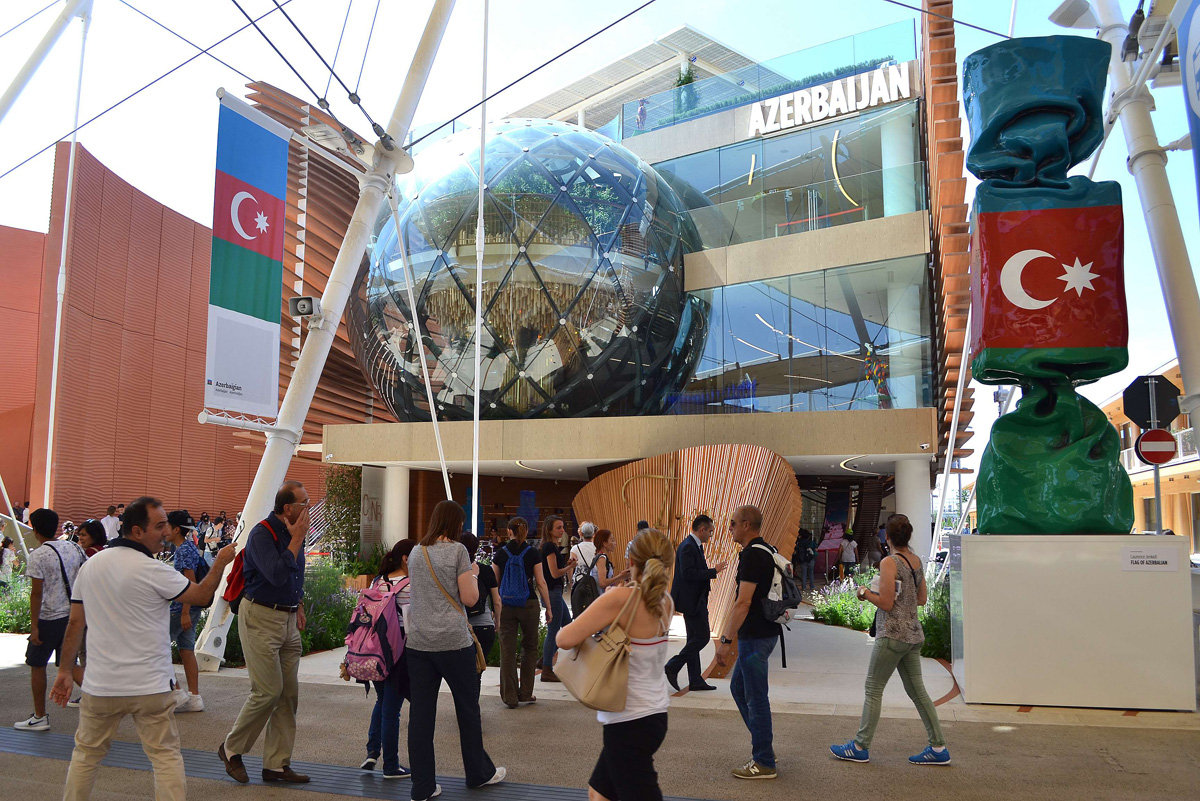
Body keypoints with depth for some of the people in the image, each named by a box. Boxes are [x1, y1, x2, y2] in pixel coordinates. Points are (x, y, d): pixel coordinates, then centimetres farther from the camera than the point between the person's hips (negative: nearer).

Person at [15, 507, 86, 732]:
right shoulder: (75, 549, 5)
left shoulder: (38, 555, -13)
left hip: (48, 618, -6)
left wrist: (34, 626, -11)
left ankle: (39, 717, 18)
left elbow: (37, 593, -15)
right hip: (72, 615, 6)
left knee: (37, 665, 10)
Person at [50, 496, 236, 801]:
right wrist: (221, 562, 8)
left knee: (86, 752, 20)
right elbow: (202, 595, -6)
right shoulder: (152, 570, -15)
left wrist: (64, 671, 16)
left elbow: (75, 623, 8)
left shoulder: (90, 566, 2)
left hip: (101, 685, 5)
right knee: (165, 755, 4)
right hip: (151, 686, -5)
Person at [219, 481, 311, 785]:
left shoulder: (292, 532, 9)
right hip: (261, 619, -8)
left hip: (287, 620, 8)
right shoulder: (262, 534, -16)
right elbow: (277, 575, -28)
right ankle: (231, 749, 16)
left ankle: (277, 765, 14)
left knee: (289, 693, 6)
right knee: (268, 691, -7)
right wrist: (296, 540, -22)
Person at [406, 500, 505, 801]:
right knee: (468, 708, 12)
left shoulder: (415, 553, 10)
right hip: (453, 641, -5)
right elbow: (469, 598, -7)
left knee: (421, 713, 5)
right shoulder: (457, 550, -7)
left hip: (418, 642, 5)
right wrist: (473, 574, 10)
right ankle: (479, 773, 26)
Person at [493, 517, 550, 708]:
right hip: (528, 604, -1)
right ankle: (525, 693, 17)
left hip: (505, 605, 1)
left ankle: (510, 696, 7)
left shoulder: (501, 553, 1)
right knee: (530, 647, 15)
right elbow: (541, 582, -4)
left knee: (507, 650, 6)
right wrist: (548, 608, 2)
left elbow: (494, 583, 4)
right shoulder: (532, 553, -4)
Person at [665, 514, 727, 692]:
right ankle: (673, 666, -1)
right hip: (691, 601, -11)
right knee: (702, 636, -8)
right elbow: (687, 573, -25)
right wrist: (713, 571, -21)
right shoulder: (687, 547, -17)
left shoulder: (695, 545, 15)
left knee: (695, 639, 12)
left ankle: (695, 681, 16)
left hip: (695, 600, 11)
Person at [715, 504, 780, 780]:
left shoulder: (752, 555, -20)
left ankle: (764, 763, 10)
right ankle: (763, 747, 27)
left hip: (755, 636, -10)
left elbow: (742, 603, -23)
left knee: (756, 698, -1)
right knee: (738, 687, 19)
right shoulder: (764, 551, 12)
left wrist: (726, 641, -20)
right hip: (763, 631, 10)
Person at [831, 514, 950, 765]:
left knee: (873, 690, 2)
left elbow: (886, 603, -17)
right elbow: (921, 599, 14)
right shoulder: (916, 561, 7)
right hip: (913, 634, 8)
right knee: (917, 691, 13)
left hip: (892, 636, -8)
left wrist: (865, 593, -2)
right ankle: (938, 748, 14)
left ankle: (861, 747, 10)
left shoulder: (889, 563, -16)